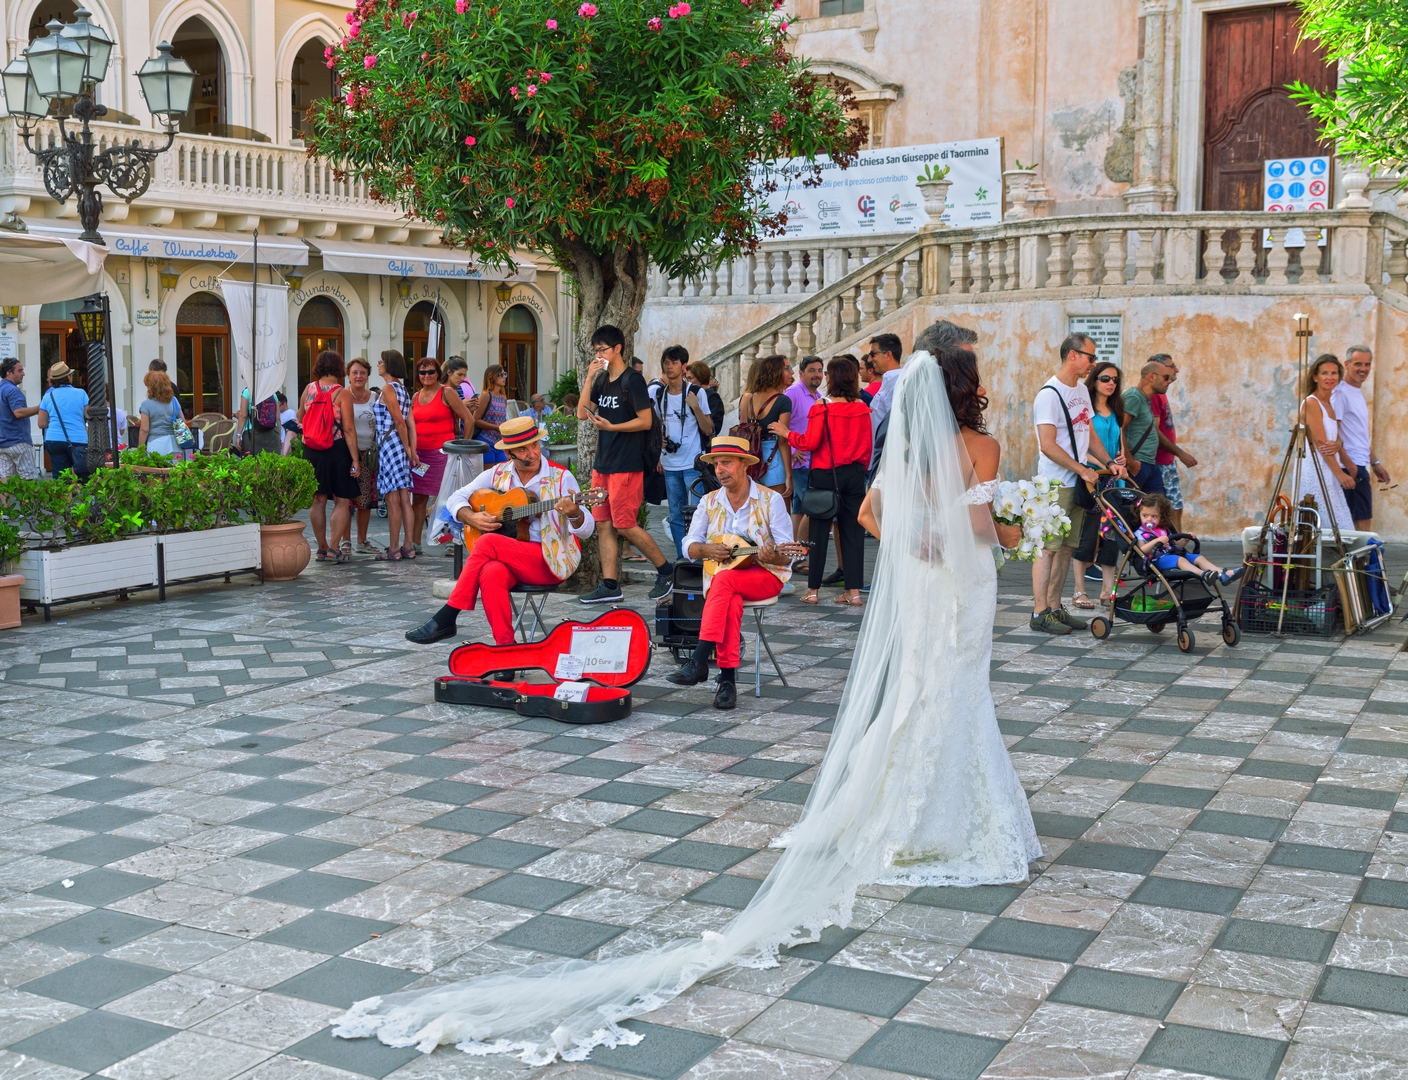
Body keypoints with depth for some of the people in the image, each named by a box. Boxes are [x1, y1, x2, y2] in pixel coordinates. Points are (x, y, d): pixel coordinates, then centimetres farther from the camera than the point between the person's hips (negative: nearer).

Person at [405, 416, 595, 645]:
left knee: (487, 543, -26)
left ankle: (445, 619, -21)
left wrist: (574, 514, -31)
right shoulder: (498, 474, 9)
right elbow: (456, 498, 14)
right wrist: (471, 517, -7)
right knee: (491, 573, -34)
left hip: (552, 561, -3)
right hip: (507, 558, 3)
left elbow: (586, 531, -8)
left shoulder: (560, 477, -3)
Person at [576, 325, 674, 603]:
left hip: (626, 465, -8)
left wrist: (611, 427, -21)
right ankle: (610, 586, 10)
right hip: (603, 463, 8)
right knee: (604, 525, 6)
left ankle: (665, 571, 9)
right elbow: (582, 413, 5)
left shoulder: (632, 379, -9)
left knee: (625, 525, -7)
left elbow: (646, 421, -13)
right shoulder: (602, 380, 13)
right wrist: (589, 379, -3)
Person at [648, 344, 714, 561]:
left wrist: (696, 407, -18)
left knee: (697, 513, -10)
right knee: (676, 516, 8)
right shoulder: (657, 393, 7)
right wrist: (658, 455, 11)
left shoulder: (697, 393, -4)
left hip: (693, 464, -5)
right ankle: (681, 559, 16)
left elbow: (709, 430, -5)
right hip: (669, 464, 5)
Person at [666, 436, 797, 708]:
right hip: (720, 574, 3)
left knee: (724, 580, -35)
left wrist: (773, 556, -32)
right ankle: (727, 680, -35)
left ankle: (699, 661, -39)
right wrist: (707, 549, -13)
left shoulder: (770, 499, -5)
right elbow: (689, 545, 8)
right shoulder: (709, 502, 7)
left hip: (767, 575, -3)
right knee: (730, 602, -34)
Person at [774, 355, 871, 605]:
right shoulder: (862, 409, 1)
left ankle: (813, 590, 9)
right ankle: (854, 591, 6)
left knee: (819, 531, 5)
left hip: (825, 474, -3)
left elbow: (810, 442, -14)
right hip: (854, 475, 3)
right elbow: (867, 446, 4)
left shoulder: (822, 408, -11)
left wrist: (787, 434, 1)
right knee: (852, 531, 7)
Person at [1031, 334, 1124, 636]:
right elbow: (1048, 445, -19)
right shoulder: (1050, 394, -13)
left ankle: (1055, 607, 18)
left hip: (1078, 483, 9)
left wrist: (1110, 462, 7)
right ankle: (1040, 613, -4)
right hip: (1055, 483, -9)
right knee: (1048, 548, -7)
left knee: (1067, 546, 10)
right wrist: (1082, 469, -16)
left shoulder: (1082, 391, 14)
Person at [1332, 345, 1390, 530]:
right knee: (1362, 521, -13)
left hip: (1360, 466, 10)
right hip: (1351, 467, -10)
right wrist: (1349, 464, -25)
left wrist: (1375, 463, 24)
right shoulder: (1341, 393, -10)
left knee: (1364, 520, 10)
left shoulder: (1358, 392, 18)